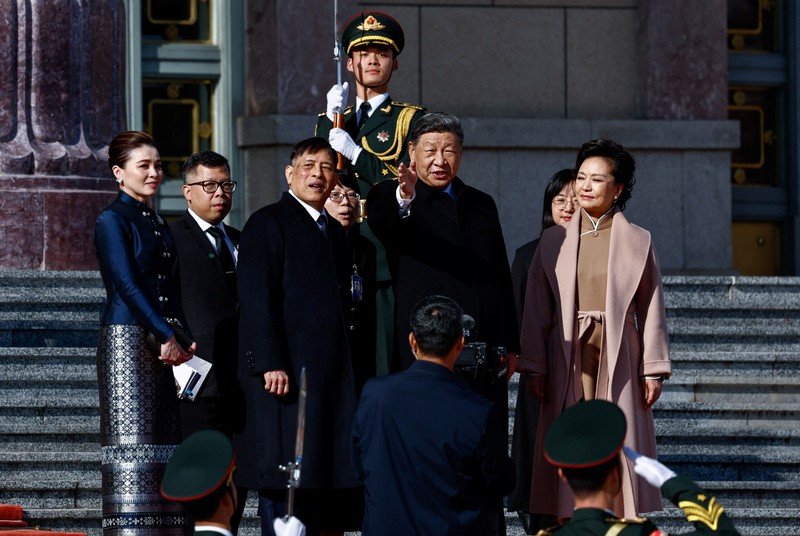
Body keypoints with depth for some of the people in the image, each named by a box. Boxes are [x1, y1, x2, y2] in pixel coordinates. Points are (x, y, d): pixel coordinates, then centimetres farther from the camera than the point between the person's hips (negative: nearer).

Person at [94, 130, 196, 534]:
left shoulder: (158, 224, 19)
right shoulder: (112, 220, -4)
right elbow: (128, 285, -13)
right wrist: (166, 336, -18)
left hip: (162, 345, 7)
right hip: (127, 340, -7)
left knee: (162, 443, 4)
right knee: (131, 441, -9)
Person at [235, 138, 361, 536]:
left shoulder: (334, 231, 19)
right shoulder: (268, 223, -4)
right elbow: (257, 299, -12)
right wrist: (270, 364, -20)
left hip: (331, 375, 7)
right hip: (285, 374, -7)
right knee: (283, 479, -6)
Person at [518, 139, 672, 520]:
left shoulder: (638, 241, 4)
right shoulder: (554, 241, 8)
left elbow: (651, 310, 4)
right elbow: (537, 309, 7)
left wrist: (653, 370, -1)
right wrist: (534, 368, 1)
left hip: (618, 358, -1)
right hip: (568, 358, 1)